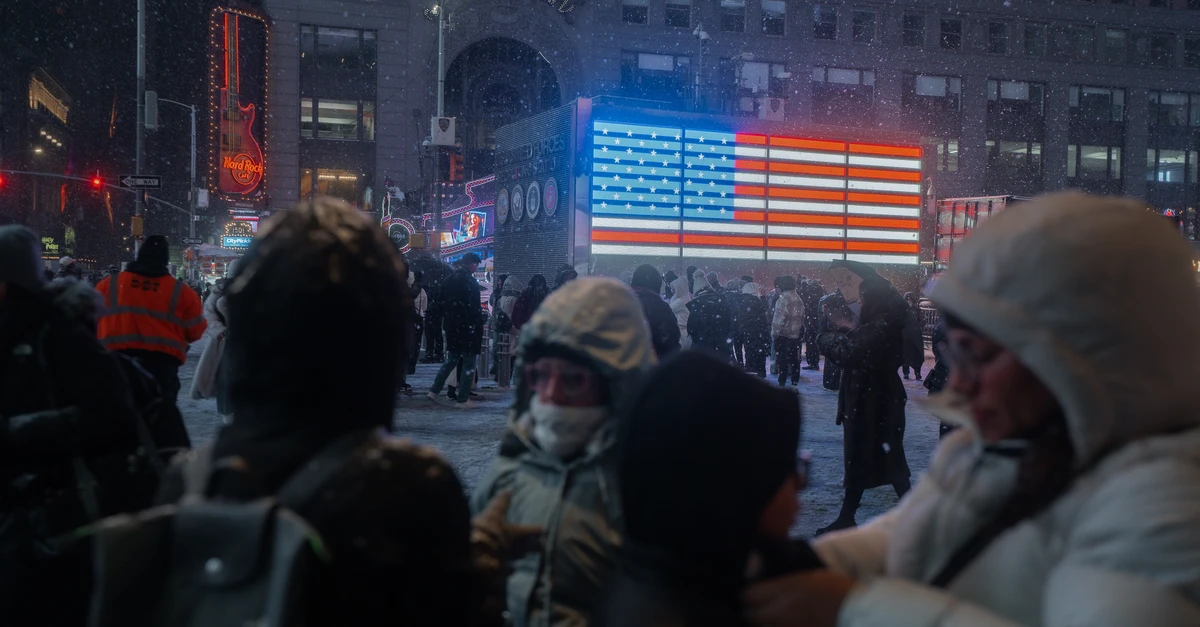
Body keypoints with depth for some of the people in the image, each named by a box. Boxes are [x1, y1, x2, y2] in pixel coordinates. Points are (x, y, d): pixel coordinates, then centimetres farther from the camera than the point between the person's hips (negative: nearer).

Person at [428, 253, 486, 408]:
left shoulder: (448, 281, 8)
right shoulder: (470, 282, -15)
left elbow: (443, 304, 12)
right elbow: (475, 309, -17)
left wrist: (449, 318, 17)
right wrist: (478, 328, -10)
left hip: (452, 327, 7)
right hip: (468, 328, -7)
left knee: (451, 359, 20)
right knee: (469, 363, 1)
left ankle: (434, 391, 15)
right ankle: (463, 399, 2)